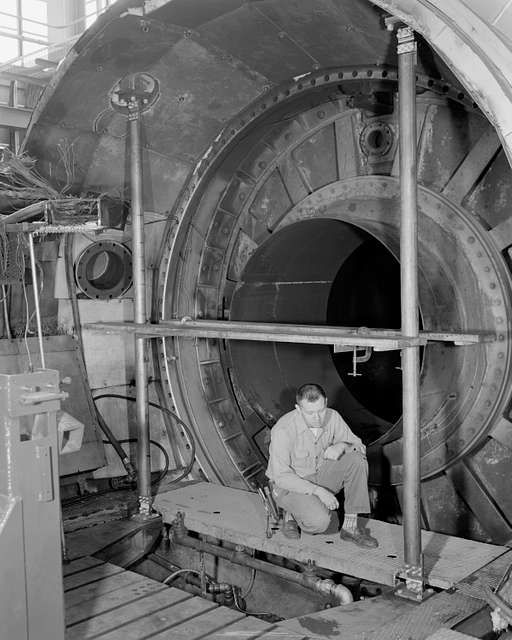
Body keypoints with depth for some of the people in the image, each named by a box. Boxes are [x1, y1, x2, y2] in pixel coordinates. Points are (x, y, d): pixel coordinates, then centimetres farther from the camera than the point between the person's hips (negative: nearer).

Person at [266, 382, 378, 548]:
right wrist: (318, 491, -31)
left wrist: (342, 446, -27)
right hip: (288, 484, -5)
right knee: (319, 522, -32)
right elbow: (281, 477, -25)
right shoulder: (283, 430, -28)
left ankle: (350, 526, -13)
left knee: (357, 461, -20)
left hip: (319, 475, 5)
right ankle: (292, 513, 3)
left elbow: (359, 447, -4)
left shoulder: (332, 417, -12)